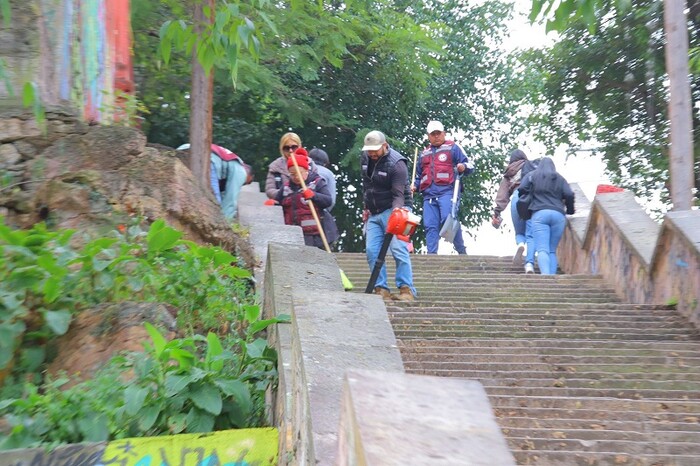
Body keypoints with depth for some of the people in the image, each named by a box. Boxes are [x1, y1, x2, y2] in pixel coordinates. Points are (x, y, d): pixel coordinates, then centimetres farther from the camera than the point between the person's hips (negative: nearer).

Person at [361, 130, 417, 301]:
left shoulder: (396, 164, -18)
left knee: (398, 248, -17)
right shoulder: (365, 158, 4)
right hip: (374, 213, 7)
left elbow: (398, 195, -25)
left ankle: (407, 290, -15)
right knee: (372, 251, -2)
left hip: (394, 210, -7)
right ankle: (381, 290, 2)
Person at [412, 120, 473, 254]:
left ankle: (462, 251, -9)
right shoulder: (424, 153, 28)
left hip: (447, 191, -5)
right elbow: (419, 175, 37)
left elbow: (469, 166, 8)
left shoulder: (453, 147, 13)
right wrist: (414, 185, 17)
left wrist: (463, 167, -15)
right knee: (430, 226, -4)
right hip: (428, 194, 5)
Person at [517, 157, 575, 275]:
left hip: (540, 214, -2)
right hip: (558, 215, 2)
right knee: (552, 250, 8)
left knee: (542, 249, -14)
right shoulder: (560, 179, 21)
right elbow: (569, 195, 8)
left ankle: (545, 274, -37)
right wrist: (569, 210, 24)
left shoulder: (532, 176, 17)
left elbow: (521, 189, 3)